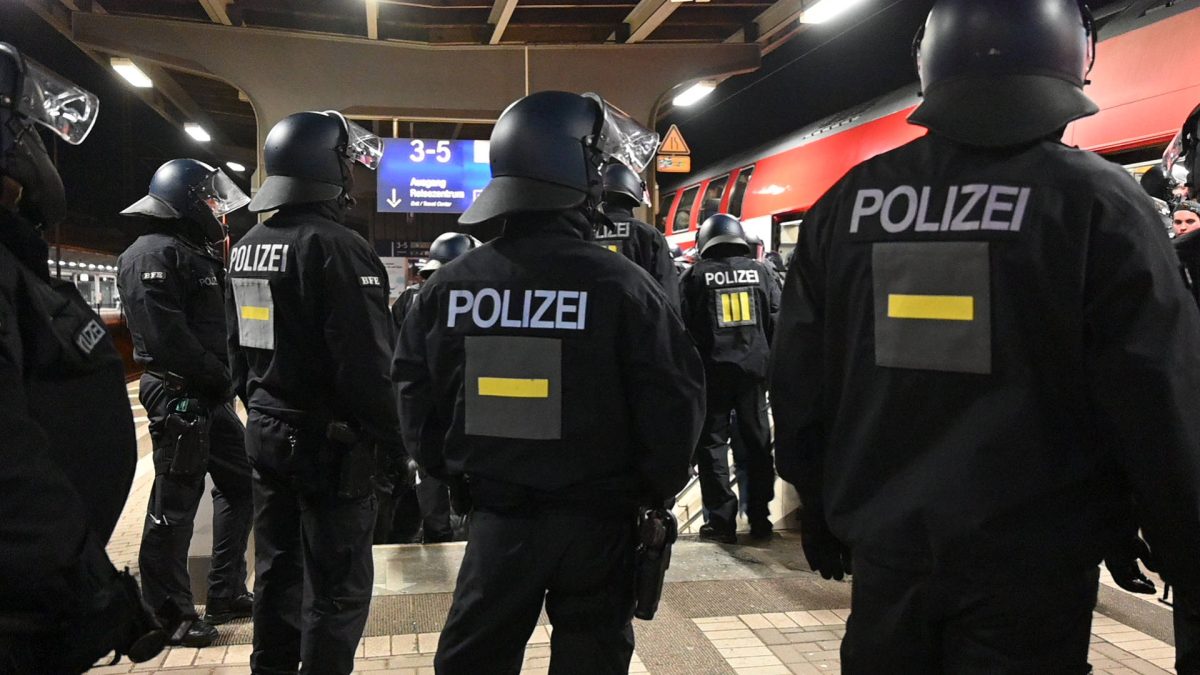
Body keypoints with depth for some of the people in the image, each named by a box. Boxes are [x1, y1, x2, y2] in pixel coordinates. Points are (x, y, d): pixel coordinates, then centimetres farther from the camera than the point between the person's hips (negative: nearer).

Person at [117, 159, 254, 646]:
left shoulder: (197, 254, 18)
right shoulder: (155, 255, -13)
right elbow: (167, 337, -22)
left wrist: (227, 377, 3)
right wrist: (219, 377, -15)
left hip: (210, 397, 10)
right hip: (178, 397, -10)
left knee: (240, 486, 16)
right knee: (175, 506, -1)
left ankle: (224, 595, 27)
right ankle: (170, 615, 12)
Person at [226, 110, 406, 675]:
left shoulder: (246, 247, 10)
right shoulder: (335, 247, -19)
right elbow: (366, 362, -22)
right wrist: (395, 440, -14)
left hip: (267, 432, 9)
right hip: (327, 440, -9)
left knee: (276, 567, 20)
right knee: (338, 584, 1)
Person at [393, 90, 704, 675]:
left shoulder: (448, 287, -5)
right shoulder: (620, 285, -16)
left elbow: (415, 398, 4)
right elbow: (673, 404, -13)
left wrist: (448, 475, 19)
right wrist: (656, 493, 3)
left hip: (497, 517, 3)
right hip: (597, 522, -2)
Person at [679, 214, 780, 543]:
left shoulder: (695, 276, -3)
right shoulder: (759, 272, 6)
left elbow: (683, 327, -4)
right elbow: (777, 321, 4)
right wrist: (770, 362, 12)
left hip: (712, 370, -3)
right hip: (754, 368, 3)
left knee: (713, 442, 4)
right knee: (756, 442, 10)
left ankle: (721, 520, 2)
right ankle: (759, 518, 14)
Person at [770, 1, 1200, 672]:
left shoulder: (848, 204, -1)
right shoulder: (1095, 199, -12)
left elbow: (799, 381, 4)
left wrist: (821, 511, 17)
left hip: (886, 547, 4)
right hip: (1030, 563, -3)